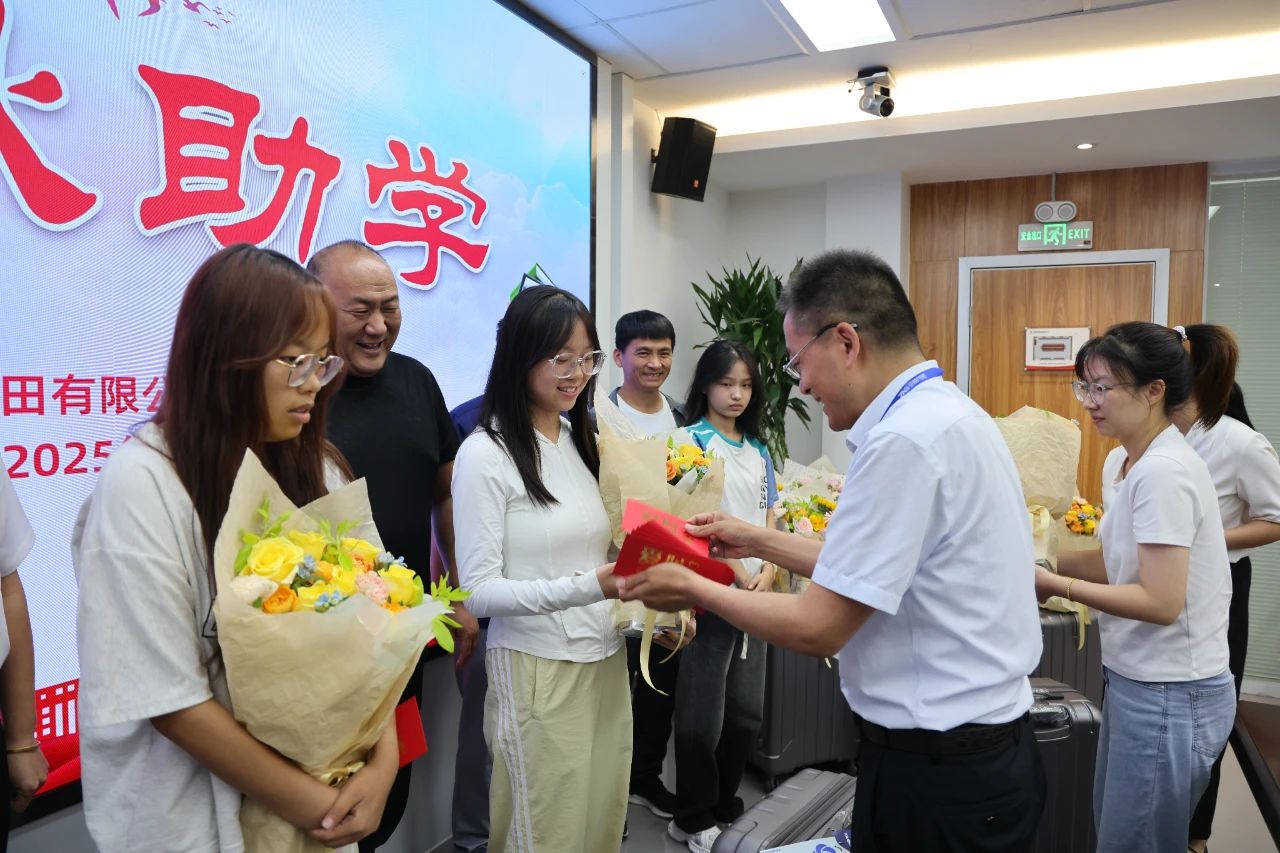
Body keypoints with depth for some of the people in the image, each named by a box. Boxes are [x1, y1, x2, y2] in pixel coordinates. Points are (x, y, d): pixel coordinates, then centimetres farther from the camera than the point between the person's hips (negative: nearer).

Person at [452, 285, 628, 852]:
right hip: (536, 672, -6)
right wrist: (588, 588, -25)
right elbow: (479, 591, -15)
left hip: (606, 662, 7)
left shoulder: (580, 441, 10)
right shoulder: (485, 453, -12)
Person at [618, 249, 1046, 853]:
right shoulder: (946, 411, 6)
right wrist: (760, 542, 14)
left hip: (936, 769, -9)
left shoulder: (904, 440, -25)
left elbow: (817, 627, -20)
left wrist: (693, 588, -7)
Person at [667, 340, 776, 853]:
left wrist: (767, 572, -2)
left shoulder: (758, 451, 14)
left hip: (754, 592, 6)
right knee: (702, 714, 0)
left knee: (747, 710, 13)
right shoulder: (693, 440, -6)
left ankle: (724, 805, 31)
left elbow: (769, 519, 14)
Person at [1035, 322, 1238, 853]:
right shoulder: (1122, 461, 5)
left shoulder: (1165, 472, -23)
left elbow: (1161, 602, -24)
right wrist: (1042, 561, -2)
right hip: (1135, 681, 9)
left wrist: (1056, 585, -20)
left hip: (1171, 697, -9)